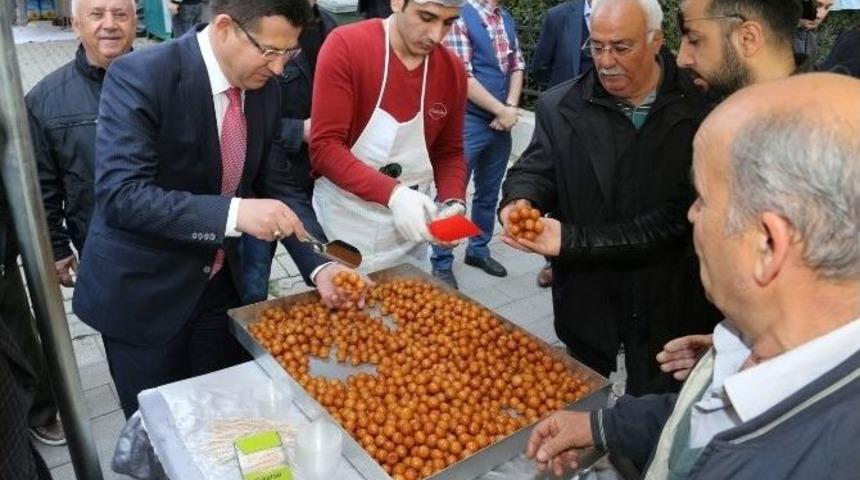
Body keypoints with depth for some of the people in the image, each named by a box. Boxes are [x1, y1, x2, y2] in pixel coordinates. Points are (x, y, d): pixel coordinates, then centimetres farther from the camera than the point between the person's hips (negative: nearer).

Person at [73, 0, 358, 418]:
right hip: (143, 292, -5)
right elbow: (119, 196, -29)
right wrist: (234, 213, -39)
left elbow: (273, 183, 1)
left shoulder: (264, 88, -4)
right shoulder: (140, 76, -22)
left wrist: (317, 265, -13)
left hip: (221, 283, 5)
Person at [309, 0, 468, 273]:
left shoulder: (453, 70, -2)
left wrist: (454, 201, -12)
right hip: (343, 223, -4)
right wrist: (393, 194, -30)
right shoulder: (345, 46, -15)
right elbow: (324, 147, -19)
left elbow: (449, 152, 8)